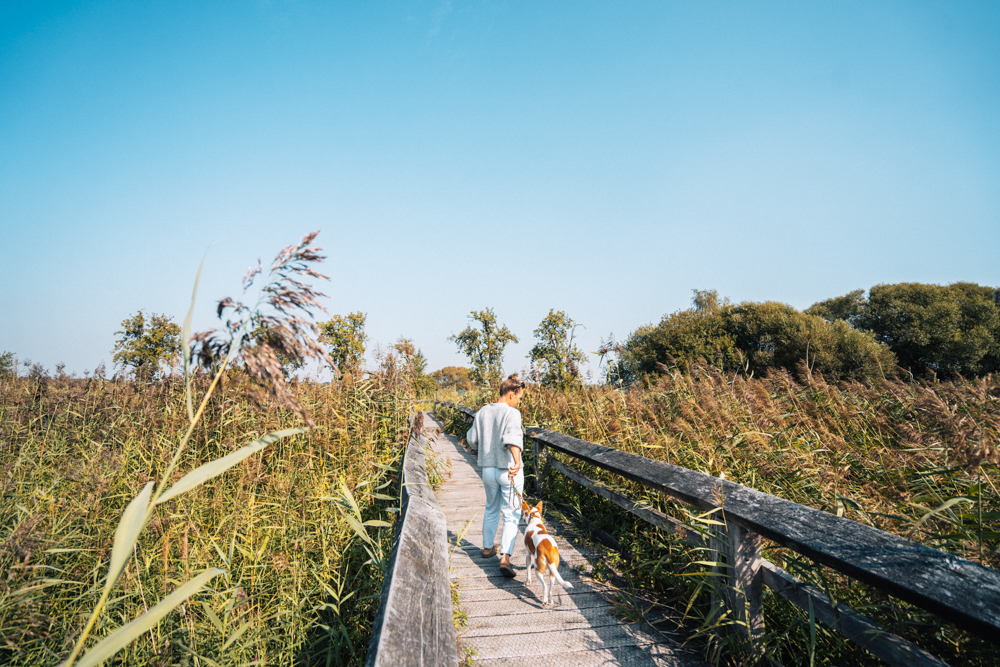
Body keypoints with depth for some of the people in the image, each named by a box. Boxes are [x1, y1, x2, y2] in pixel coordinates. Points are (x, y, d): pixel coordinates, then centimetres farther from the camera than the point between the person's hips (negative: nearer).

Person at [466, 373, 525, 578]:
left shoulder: (483, 412, 2)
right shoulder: (512, 413, -16)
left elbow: (472, 439, 12)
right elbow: (512, 437, -35)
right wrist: (517, 461, -48)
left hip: (488, 469, 6)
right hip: (509, 471, -6)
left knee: (491, 509, 26)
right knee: (511, 515, 3)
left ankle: (487, 547, 41)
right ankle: (505, 558, -8)